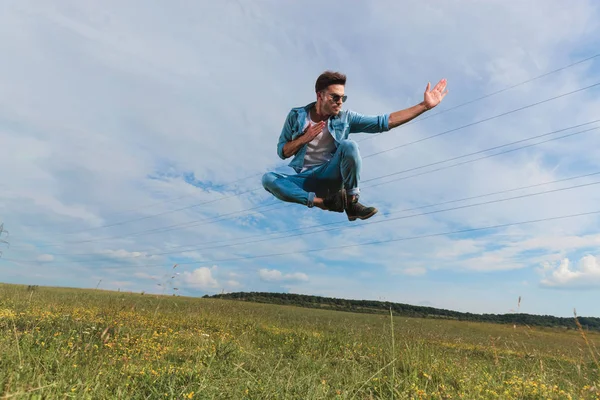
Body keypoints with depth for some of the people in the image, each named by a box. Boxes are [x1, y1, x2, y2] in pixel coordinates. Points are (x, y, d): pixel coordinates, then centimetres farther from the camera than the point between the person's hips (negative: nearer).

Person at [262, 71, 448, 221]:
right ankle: (322, 201, -22)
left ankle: (352, 203, -15)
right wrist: (305, 138, -14)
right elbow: (282, 152, 3)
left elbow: (385, 122, -7)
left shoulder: (345, 118, -1)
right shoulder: (296, 115, -2)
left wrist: (425, 105, -10)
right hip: (306, 180, 1)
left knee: (348, 145, -30)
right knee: (268, 179, -27)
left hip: (331, 176, 0)